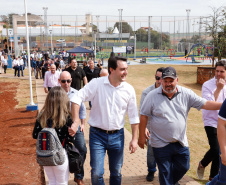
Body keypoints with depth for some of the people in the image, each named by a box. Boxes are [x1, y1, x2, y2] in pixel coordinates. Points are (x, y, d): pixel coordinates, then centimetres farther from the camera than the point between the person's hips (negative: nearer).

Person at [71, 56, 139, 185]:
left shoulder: (129, 89, -4)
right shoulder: (96, 84, -11)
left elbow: (134, 116, 2)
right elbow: (77, 99, -13)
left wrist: (134, 139, 1)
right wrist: (76, 122, -22)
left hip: (117, 136, 3)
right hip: (97, 134, -2)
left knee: (116, 172, 16)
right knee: (97, 173, -1)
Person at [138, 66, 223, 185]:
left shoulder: (186, 94, -4)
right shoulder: (152, 96, -10)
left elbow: (205, 104, -4)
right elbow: (144, 116, -5)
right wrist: (141, 136, -3)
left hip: (181, 143, 3)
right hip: (161, 144, -3)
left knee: (183, 167, 19)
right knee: (165, 172, 9)